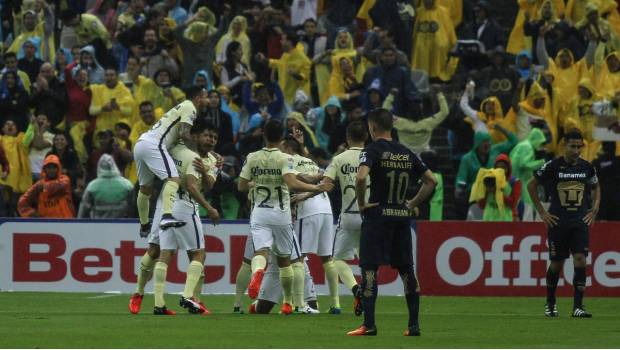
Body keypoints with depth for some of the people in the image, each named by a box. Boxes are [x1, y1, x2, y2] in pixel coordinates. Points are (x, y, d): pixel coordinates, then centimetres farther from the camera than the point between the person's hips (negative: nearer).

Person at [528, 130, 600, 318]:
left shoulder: (587, 167, 3)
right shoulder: (552, 166, -6)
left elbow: (596, 187, 22)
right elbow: (532, 185, 4)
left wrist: (594, 210, 11)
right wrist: (542, 212, 1)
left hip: (580, 222, 2)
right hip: (557, 222, -2)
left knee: (580, 259, -12)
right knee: (556, 263, 5)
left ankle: (578, 306, -13)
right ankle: (550, 304, 25)